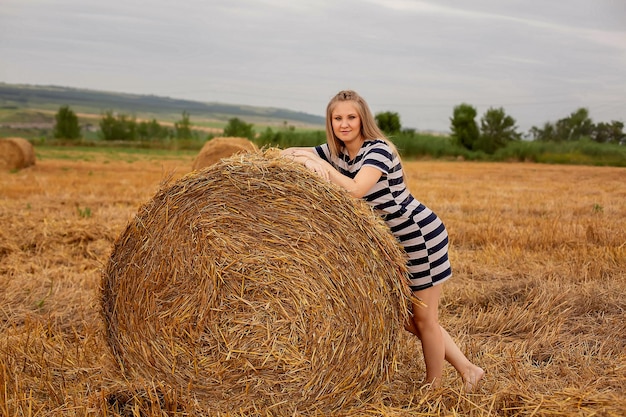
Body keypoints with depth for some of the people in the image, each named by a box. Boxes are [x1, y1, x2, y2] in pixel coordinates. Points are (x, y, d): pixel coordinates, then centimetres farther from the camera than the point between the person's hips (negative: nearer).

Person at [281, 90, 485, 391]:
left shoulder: (378, 149, -20)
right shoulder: (335, 152, 2)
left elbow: (355, 190, -36)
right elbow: (287, 153, 0)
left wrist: (321, 163, -28)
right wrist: (307, 160, -21)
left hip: (422, 235, -9)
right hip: (393, 241, 9)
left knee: (423, 318, 3)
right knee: (405, 317, 14)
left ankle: (433, 388, 22)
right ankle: (467, 369, 25)